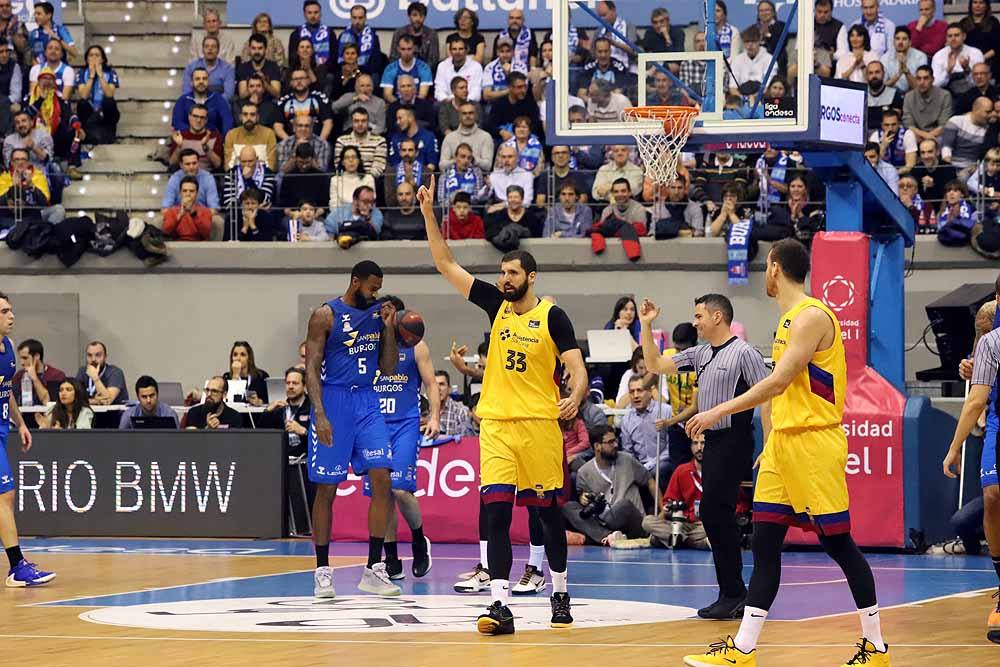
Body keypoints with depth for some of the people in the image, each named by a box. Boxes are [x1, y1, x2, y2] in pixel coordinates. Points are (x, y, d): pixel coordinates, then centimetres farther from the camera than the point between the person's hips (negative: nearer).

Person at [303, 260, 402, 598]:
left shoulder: (377, 314, 10)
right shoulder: (326, 315, -5)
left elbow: (389, 370, 12)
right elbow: (312, 368, -9)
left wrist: (389, 329, -1)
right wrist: (320, 414, -18)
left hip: (367, 402, 5)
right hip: (333, 402, -5)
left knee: (382, 479, -8)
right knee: (327, 489, 1)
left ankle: (373, 570, -3)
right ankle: (322, 571, 10)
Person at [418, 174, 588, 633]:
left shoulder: (552, 316, -2)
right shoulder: (496, 305, 9)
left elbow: (576, 367, -7)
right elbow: (445, 264, 8)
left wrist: (575, 397, -29)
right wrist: (429, 214, 0)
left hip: (540, 424, -3)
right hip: (496, 424, 3)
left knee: (548, 513, 8)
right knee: (496, 514, -8)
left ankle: (560, 595, 24)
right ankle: (500, 605, -14)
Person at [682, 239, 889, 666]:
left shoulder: (812, 316, -15)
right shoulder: (789, 318, 16)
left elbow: (779, 381, -23)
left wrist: (719, 411, -21)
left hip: (813, 441, -9)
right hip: (782, 439, 9)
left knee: (838, 542, -3)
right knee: (764, 542, 4)